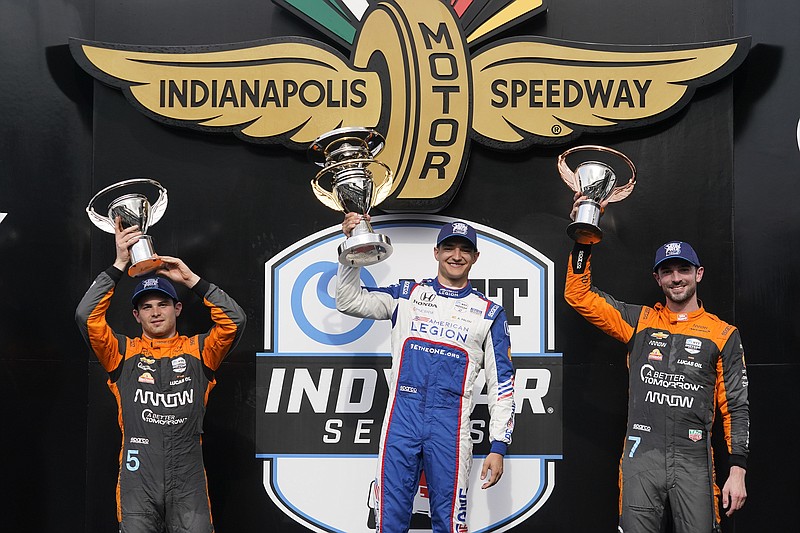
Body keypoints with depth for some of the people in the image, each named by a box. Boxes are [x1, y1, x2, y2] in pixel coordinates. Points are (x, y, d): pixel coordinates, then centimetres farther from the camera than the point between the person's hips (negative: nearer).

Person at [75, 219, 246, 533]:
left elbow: (233, 320, -5)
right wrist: (119, 264, -5)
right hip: (137, 480, 0)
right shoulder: (124, 352, 10)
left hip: (188, 480, 0)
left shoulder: (197, 350, 9)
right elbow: (87, 316, -3)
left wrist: (191, 279, -3)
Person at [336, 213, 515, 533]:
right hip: (401, 420, 1)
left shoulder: (489, 313, 9)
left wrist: (499, 446, -1)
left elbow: (501, 383, 6)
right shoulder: (407, 295, 11)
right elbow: (349, 302, 5)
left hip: (451, 429, 0)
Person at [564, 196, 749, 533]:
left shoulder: (723, 334, 8)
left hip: (693, 462, -1)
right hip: (641, 457, 1)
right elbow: (579, 295, 7)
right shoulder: (639, 321, 11)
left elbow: (736, 407, 6)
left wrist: (737, 471, -1)